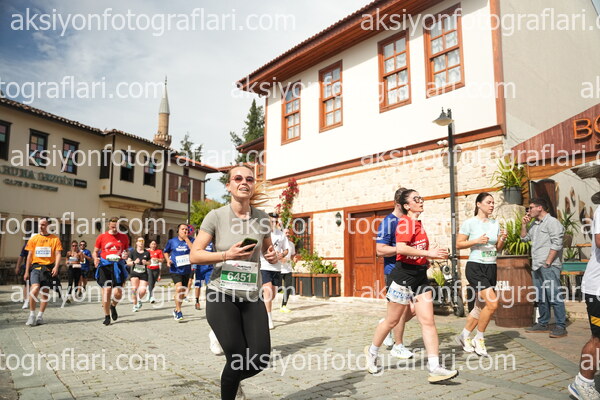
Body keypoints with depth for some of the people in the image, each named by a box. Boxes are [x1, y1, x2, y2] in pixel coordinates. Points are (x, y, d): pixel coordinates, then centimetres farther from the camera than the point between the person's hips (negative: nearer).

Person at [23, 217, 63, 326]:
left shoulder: (55, 239, 4)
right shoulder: (34, 239, 9)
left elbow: (58, 254, -1)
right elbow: (30, 255, 10)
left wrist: (56, 267, -16)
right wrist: (27, 271, 7)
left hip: (48, 267, 0)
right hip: (36, 266, 0)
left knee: (45, 292, 3)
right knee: (35, 288, -20)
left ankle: (40, 316, 17)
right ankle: (32, 315, -7)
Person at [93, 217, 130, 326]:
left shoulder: (124, 237, 8)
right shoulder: (101, 237, 5)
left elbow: (127, 250, 18)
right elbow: (95, 251, 11)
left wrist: (126, 254, -5)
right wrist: (96, 259, -10)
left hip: (118, 266, 1)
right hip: (105, 266, -1)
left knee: (118, 293, -6)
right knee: (106, 290, -5)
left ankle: (113, 306, 29)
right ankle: (107, 316, 10)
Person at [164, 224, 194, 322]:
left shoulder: (191, 240, -1)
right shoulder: (172, 241, 1)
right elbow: (165, 251, 17)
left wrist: (186, 239, -19)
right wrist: (168, 260, -1)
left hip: (187, 270, 2)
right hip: (175, 269, -2)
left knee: (183, 292, 11)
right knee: (179, 288, -20)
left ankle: (176, 310, 33)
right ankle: (179, 312, -9)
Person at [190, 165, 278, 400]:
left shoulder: (261, 218, 3)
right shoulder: (216, 216, -7)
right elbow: (195, 255, -8)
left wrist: (273, 256, -6)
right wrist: (227, 255, -23)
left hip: (252, 297, 4)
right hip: (222, 295, -3)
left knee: (260, 359, 0)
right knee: (237, 358, -7)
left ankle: (234, 381, 35)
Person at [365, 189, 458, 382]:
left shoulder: (418, 223, 14)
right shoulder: (406, 221, -13)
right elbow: (401, 248, -27)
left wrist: (428, 258, 15)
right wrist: (429, 253, -26)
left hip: (420, 276, 8)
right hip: (404, 275, -8)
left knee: (428, 321, 0)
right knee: (392, 321, 5)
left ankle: (435, 368, 2)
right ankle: (372, 352, 26)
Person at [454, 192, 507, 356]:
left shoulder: (495, 224, 12)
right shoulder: (469, 223, -6)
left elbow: (498, 249, 15)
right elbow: (458, 244, -6)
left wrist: (502, 240, -5)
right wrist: (476, 240, -18)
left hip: (491, 268, 7)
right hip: (475, 267, -7)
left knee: (480, 306, 10)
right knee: (492, 304, -16)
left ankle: (464, 336, 26)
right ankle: (479, 339, 4)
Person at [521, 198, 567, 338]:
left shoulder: (552, 222, -6)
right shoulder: (534, 224, 20)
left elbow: (557, 244, -13)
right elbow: (524, 237, 27)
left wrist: (547, 263, -16)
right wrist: (524, 224, 14)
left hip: (549, 267, -9)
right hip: (536, 267, 9)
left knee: (554, 296, -8)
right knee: (541, 297, 12)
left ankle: (561, 326, -2)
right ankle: (543, 324, 19)